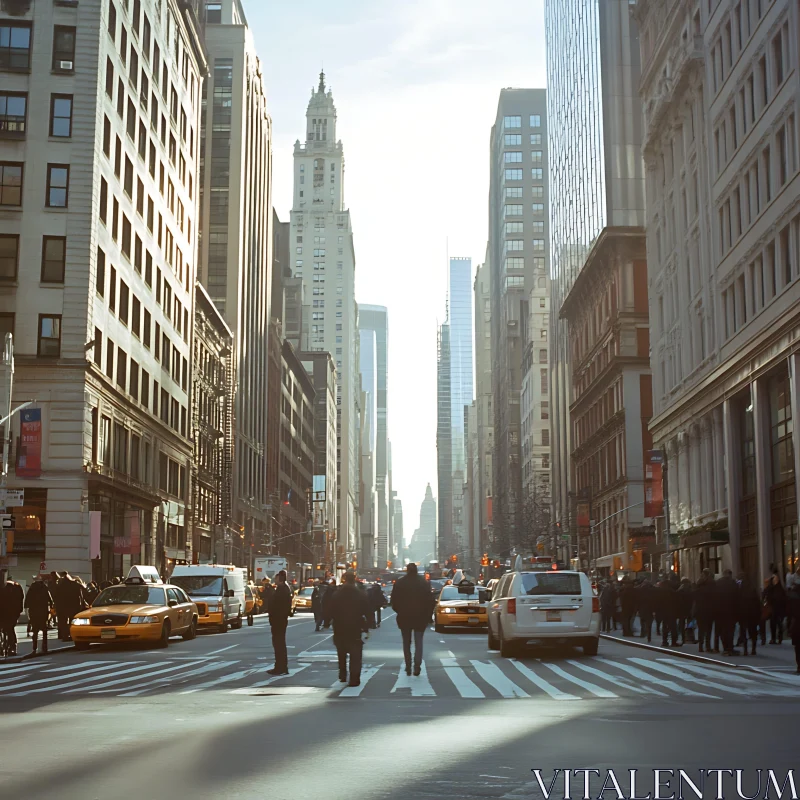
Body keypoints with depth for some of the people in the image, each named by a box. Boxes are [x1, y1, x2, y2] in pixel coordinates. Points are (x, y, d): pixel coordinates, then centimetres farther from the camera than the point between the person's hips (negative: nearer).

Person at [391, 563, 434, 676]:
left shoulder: (399, 583, -2)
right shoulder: (424, 583, -3)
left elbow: (394, 601, 0)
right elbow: (430, 600, -4)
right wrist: (428, 615, 3)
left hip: (404, 617, 1)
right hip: (420, 617, -1)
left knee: (406, 643, 12)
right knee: (418, 642, 4)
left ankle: (408, 668, 11)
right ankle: (417, 666, -12)